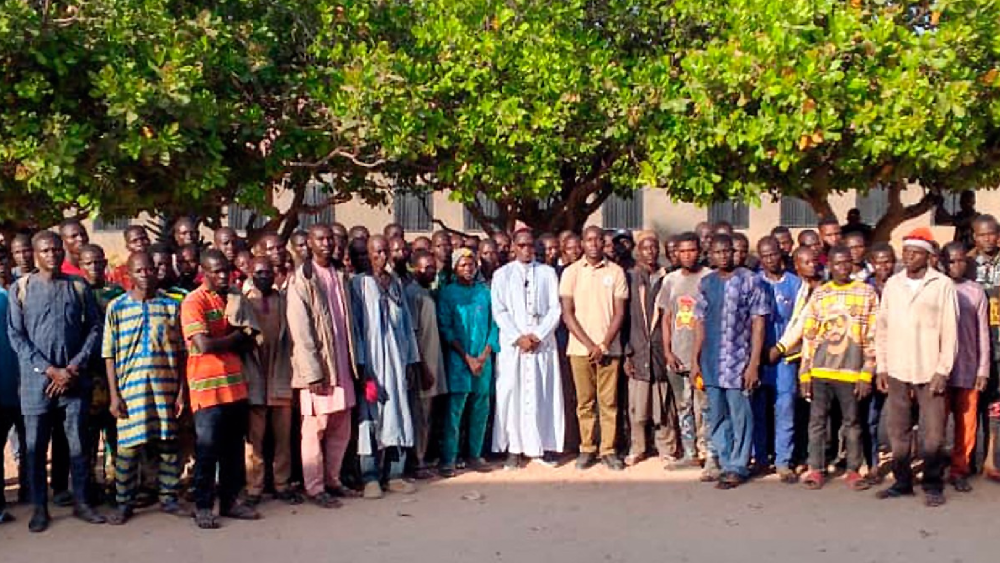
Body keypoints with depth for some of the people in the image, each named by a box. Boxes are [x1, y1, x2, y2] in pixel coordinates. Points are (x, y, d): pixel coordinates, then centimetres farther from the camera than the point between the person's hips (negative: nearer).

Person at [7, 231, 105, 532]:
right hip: (36, 380, -1)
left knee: (78, 443, 6)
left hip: (74, 379, 1)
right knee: (36, 446, 5)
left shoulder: (79, 287, 4)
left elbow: (94, 329, 4)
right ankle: (40, 507, 17)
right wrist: (50, 370, -10)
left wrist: (74, 367, -8)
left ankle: (80, 502, 19)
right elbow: (16, 336, -2)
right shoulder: (21, 288, 1)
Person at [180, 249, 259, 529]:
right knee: (207, 450, 0)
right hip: (208, 387, -6)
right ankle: (203, 507, 11)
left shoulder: (234, 298, 13)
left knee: (234, 448, 12)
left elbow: (245, 340, 17)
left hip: (235, 384, 6)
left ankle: (230, 500, 22)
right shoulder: (193, 302, -8)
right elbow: (203, 344, -18)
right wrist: (234, 338, -4)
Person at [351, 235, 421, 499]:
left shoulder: (396, 282, 13)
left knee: (398, 415, 5)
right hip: (371, 359, -5)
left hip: (396, 358, 5)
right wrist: (362, 368, -14)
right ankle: (371, 477, 3)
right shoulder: (359, 283, -1)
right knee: (372, 416, -4)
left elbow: (406, 322, 14)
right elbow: (355, 326, -7)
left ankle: (394, 474, 13)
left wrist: (411, 360, 8)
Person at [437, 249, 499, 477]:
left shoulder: (486, 292, 12)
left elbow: (494, 325, 9)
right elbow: (446, 330, -2)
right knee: (454, 409, -6)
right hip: (458, 360, -3)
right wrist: (467, 357, -9)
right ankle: (448, 459, -3)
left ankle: (474, 455, 14)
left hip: (483, 359, 3)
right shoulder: (447, 293, 4)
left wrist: (484, 355, -4)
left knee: (481, 409, 5)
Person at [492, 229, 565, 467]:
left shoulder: (547, 273, 9)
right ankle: (513, 449, 2)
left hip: (542, 342, 1)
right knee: (511, 394, -3)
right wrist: (518, 338, -10)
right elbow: (499, 311, 0)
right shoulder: (502, 274, 7)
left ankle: (539, 447, 6)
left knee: (542, 394, 0)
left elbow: (555, 309, 3)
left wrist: (538, 335, -8)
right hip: (512, 343, -1)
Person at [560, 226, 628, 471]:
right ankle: (586, 449, 13)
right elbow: (567, 313, 0)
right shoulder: (571, 272, 3)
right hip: (579, 348, 0)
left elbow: (619, 313, 2)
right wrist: (589, 344, -8)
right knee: (585, 402, 5)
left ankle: (608, 450, 9)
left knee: (609, 402, 2)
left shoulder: (616, 272, 4)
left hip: (609, 348, 0)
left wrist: (603, 345, -8)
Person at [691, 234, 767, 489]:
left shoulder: (749, 280, -3)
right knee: (716, 417, 11)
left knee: (740, 417, 1)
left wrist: (754, 362, -10)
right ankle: (725, 463, 22)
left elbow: (758, 322, -5)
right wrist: (695, 360, 8)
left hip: (738, 361, -4)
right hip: (711, 361, 5)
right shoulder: (706, 283, 10)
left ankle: (738, 467, 12)